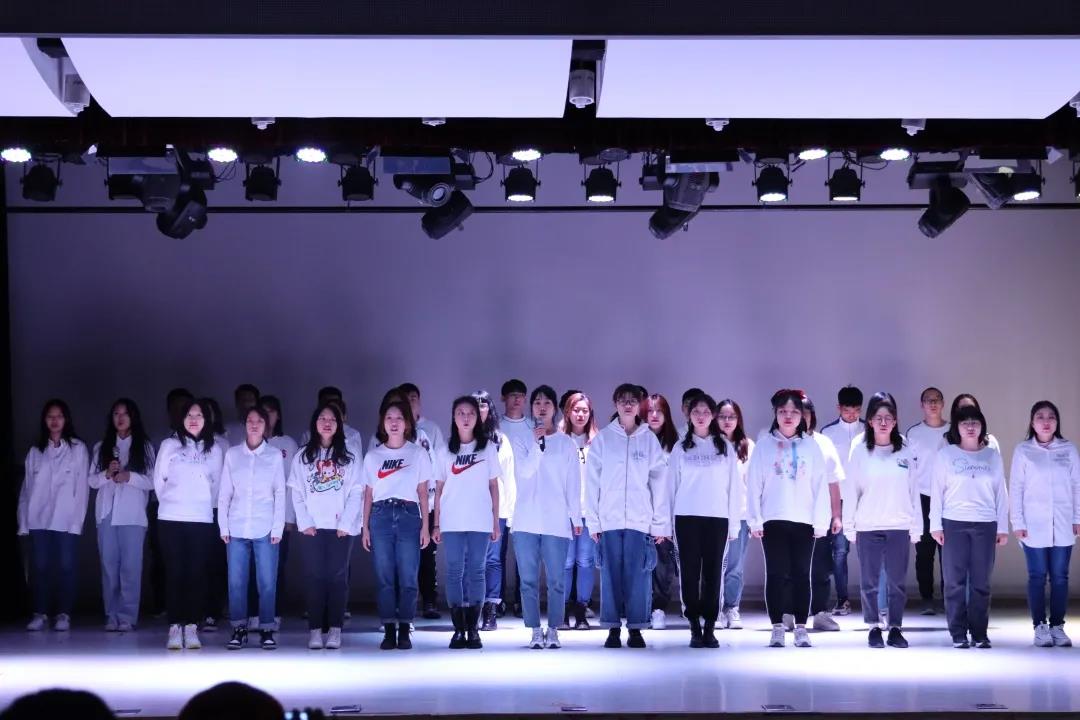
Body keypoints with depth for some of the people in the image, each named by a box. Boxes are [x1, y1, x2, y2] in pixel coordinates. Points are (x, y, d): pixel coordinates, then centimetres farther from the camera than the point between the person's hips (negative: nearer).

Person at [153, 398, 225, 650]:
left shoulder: (214, 449, 8)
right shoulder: (169, 445, 5)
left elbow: (217, 483, 11)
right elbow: (159, 480, 8)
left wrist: (203, 504, 11)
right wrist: (170, 503, 11)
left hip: (202, 520, 1)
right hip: (171, 519, -1)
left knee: (197, 573, -1)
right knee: (174, 573, -2)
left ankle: (191, 627, 3)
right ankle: (175, 627, 1)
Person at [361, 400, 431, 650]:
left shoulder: (418, 454, 9)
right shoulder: (373, 456, 13)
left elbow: (423, 493, 7)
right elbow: (368, 494, 13)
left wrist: (425, 527, 1)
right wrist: (365, 527, 6)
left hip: (408, 515, -1)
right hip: (381, 516, 1)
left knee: (408, 577, -5)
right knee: (384, 577, -1)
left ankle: (404, 631, 1)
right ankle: (388, 631, 3)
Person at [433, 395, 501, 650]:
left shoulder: (488, 448, 6)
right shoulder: (446, 451, 8)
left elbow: (494, 486, 8)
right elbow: (439, 489, 9)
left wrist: (496, 521, 3)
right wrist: (436, 523, 4)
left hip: (480, 522, -1)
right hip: (452, 522, 1)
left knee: (476, 572, 0)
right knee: (455, 572, -1)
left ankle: (473, 629, 4)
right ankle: (459, 630, 2)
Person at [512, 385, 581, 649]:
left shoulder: (566, 443, 8)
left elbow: (573, 483, 9)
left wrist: (576, 517, 5)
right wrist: (532, 441, -13)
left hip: (556, 522, -1)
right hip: (526, 520, 1)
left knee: (556, 580, -2)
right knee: (528, 579, 0)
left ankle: (553, 631, 5)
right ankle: (535, 631, 4)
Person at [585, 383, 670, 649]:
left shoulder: (649, 440, 6)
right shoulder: (602, 439, 5)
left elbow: (659, 483, 3)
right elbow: (592, 482, 3)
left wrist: (661, 524, -2)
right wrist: (593, 520, -3)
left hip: (640, 520, 0)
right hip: (609, 519, 0)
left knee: (638, 576, -1)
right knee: (611, 575, 2)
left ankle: (636, 628, 7)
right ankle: (613, 629, 8)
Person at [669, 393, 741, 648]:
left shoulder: (725, 447, 7)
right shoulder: (681, 448, 8)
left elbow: (734, 486, 6)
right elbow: (672, 485, 7)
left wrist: (733, 523, 1)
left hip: (717, 518, 0)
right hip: (687, 517, 0)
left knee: (713, 572, 0)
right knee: (691, 572, -1)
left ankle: (710, 628, 3)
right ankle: (694, 628, 3)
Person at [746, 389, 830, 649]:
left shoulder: (811, 445, 6)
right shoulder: (764, 444, 4)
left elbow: (820, 484, 4)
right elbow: (754, 483, 2)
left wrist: (821, 520, -1)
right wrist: (754, 519, -4)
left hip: (804, 520, 1)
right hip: (773, 520, -1)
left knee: (801, 574, 3)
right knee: (776, 574, 1)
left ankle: (801, 629, 7)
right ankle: (777, 628, 5)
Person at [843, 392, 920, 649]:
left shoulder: (905, 452, 2)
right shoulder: (860, 451, 0)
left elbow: (913, 490, 5)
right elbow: (852, 490, 2)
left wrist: (916, 527, 3)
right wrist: (849, 526, 0)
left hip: (899, 526, 1)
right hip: (868, 527, 0)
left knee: (897, 582, 5)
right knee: (870, 582, 4)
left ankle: (895, 629, 13)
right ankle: (874, 628, 14)